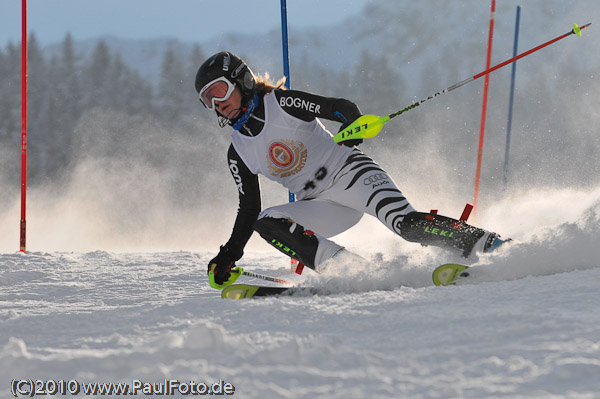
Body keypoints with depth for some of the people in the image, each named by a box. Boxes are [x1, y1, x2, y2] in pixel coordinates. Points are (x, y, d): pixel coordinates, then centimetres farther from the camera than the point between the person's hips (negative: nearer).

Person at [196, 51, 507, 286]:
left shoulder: (281, 103, -7)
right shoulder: (238, 154, 7)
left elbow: (344, 109, -9)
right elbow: (249, 208, 14)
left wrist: (352, 127, -32)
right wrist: (228, 256, 6)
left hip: (347, 173, -5)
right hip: (321, 206, 5)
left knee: (408, 224, -30)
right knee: (266, 223, -22)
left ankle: (487, 244, -25)